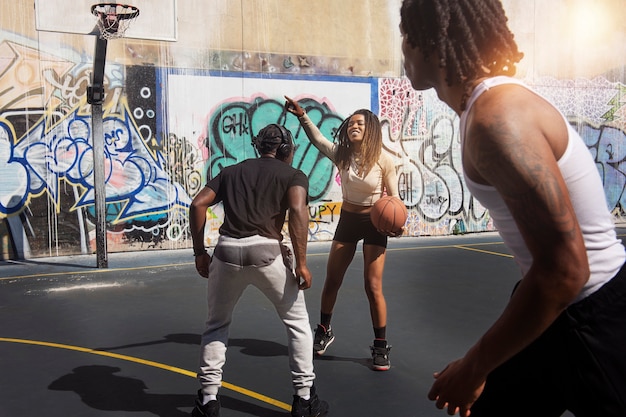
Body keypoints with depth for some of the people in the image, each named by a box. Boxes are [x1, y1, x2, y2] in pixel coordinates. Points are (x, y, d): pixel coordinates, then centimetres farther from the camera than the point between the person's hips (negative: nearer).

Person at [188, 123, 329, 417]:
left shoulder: (232, 171, 23)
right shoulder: (293, 175, 13)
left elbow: (198, 204, 11)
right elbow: (298, 210, -7)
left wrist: (199, 252, 16)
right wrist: (301, 263, -7)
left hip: (227, 250, 3)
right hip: (266, 250, -2)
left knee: (216, 324, 23)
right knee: (297, 322, 18)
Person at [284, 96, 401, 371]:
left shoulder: (383, 160, -16)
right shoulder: (341, 155, -8)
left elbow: (393, 196, -8)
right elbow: (317, 139, -6)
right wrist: (302, 115, -22)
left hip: (374, 222, -4)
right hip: (347, 219, 4)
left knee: (373, 287, -6)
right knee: (331, 281, 10)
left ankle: (381, 346, 11)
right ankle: (324, 331, 33)